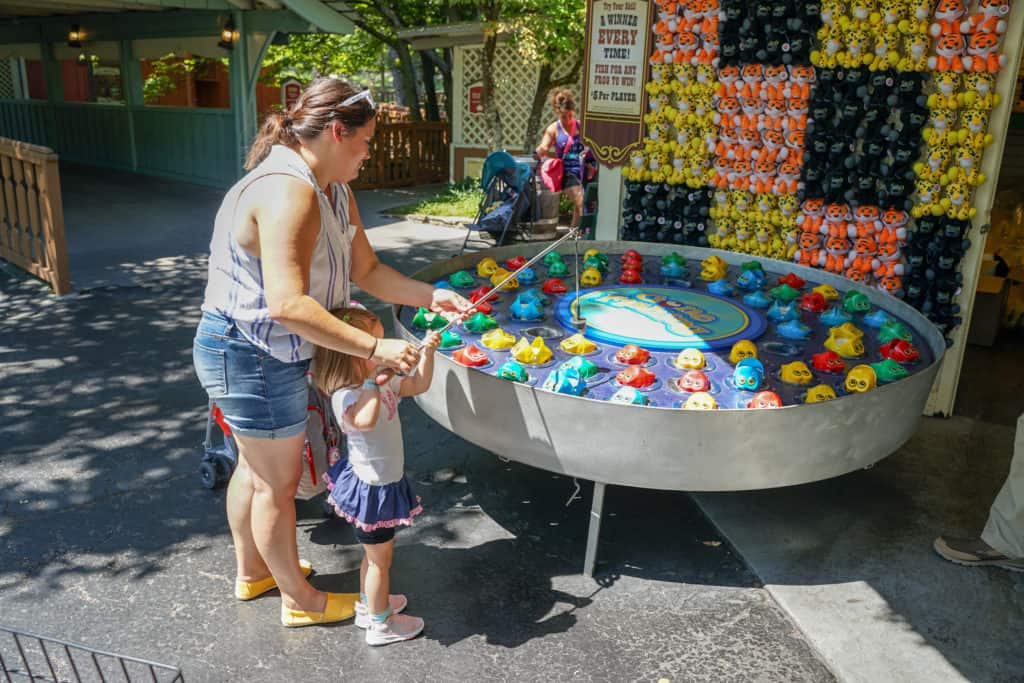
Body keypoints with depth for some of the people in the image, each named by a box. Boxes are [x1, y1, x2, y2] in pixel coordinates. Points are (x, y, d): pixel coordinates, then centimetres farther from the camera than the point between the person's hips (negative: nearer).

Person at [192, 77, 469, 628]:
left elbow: (367, 270, 5)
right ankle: (299, 599, 29)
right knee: (278, 482, 7)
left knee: (256, 467, 25)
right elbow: (288, 304, -35)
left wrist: (430, 296, -6)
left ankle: (252, 572, 46)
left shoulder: (333, 190, 4)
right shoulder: (288, 191, -28)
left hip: (269, 352, 10)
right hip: (251, 356, -10)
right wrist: (375, 348, -34)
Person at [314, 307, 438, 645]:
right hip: (372, 487, -9)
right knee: (380, 558, 9)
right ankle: (381, 624, 28)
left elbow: (418, 385, 11)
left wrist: (426, 352, -1)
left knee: (376, 552, 27)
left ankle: (369, 604, 47)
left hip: (386, 482, 9)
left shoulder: (382, 381, -1)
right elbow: (365, 420, -51)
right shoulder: (345, 395, -29)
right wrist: (372, 381, -46)